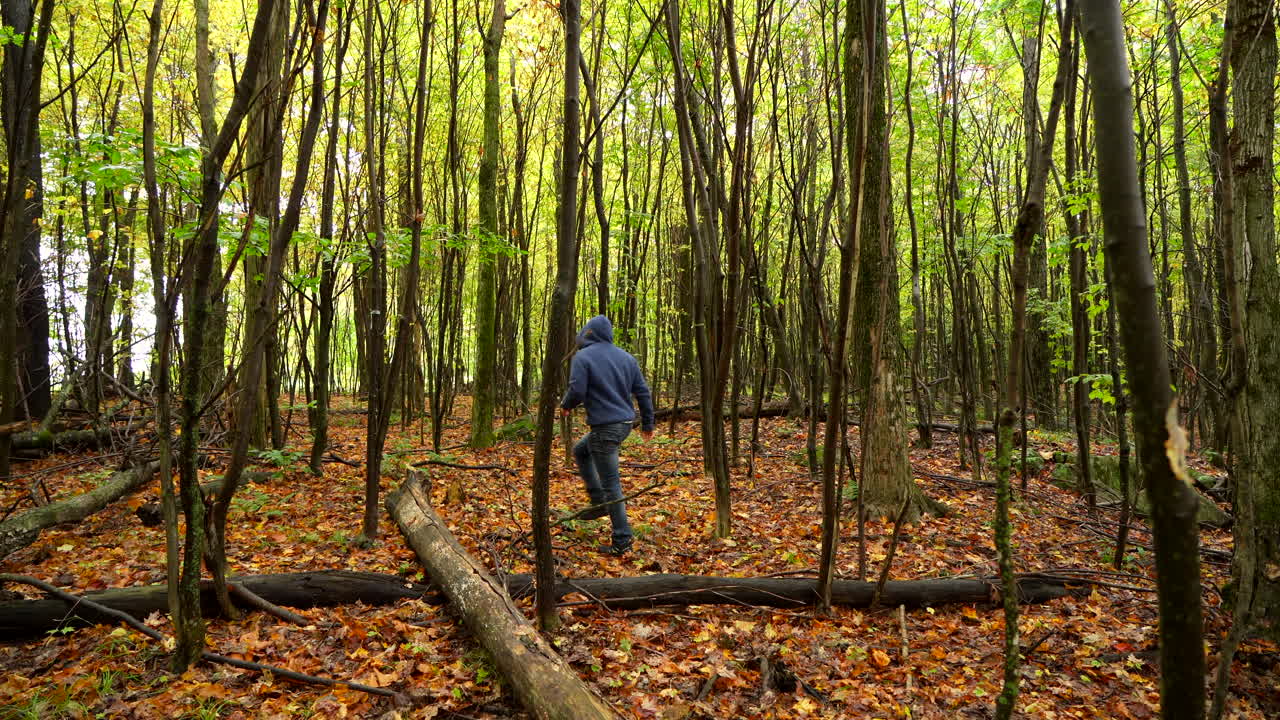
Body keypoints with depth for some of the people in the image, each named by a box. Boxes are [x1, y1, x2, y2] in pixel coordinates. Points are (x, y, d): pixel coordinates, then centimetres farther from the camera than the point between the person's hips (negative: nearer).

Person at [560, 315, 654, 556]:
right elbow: (643, 392, 10)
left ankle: (622, 541, 4)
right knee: (580, 451, 28)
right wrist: (647, 423, 20)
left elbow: (577, 391, -16)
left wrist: (565, 406, 6)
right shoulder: (626, 357, 9)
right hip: (625, 423, 8)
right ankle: (599, 502, 25)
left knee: (611, 484, -1)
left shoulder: (583, 357, -9)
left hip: (604, 427, -8)